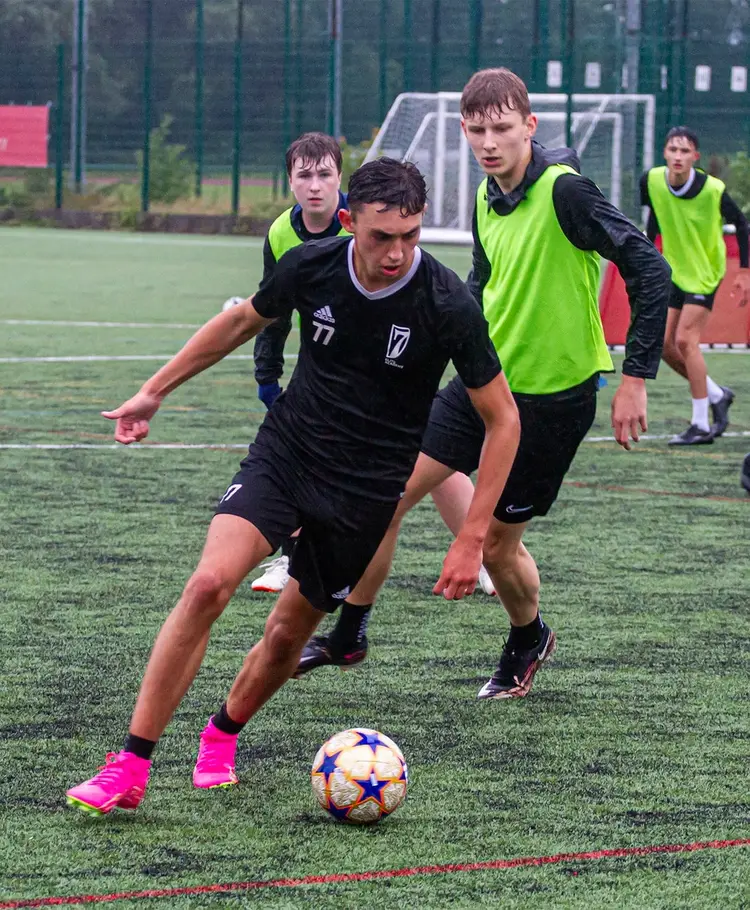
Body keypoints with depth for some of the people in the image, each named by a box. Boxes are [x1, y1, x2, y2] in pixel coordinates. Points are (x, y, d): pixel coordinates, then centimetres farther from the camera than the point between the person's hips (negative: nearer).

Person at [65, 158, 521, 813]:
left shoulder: (448, 304, -19)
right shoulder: (311, 266, -11)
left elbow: (503, 420, -9)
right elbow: (245, 321, 12)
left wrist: (471, 540, -12)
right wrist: (155, 391, 17)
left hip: (366, 488, -1)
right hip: (284, 454, 1)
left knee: (287, 635, 3)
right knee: (209, 584, -20)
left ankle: (223, 735, 37)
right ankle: (130, 768, -16)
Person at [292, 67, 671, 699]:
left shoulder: (565, 190, -21)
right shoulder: (487, 198, 4)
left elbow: (649, 270, -22)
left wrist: (637, 378, -22)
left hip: (553, 396, -7)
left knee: (497, 545, 3)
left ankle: (528, 640, 34)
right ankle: (348, 637, 15)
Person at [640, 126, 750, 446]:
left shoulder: (713, 190, -23)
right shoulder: (652, 181, -12)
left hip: (705, 273, -6)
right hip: (674, 272, 6)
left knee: (685, 339, -17)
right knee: (665, 345, 3)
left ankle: (701, 425, -11)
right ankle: (717, 395, 24)